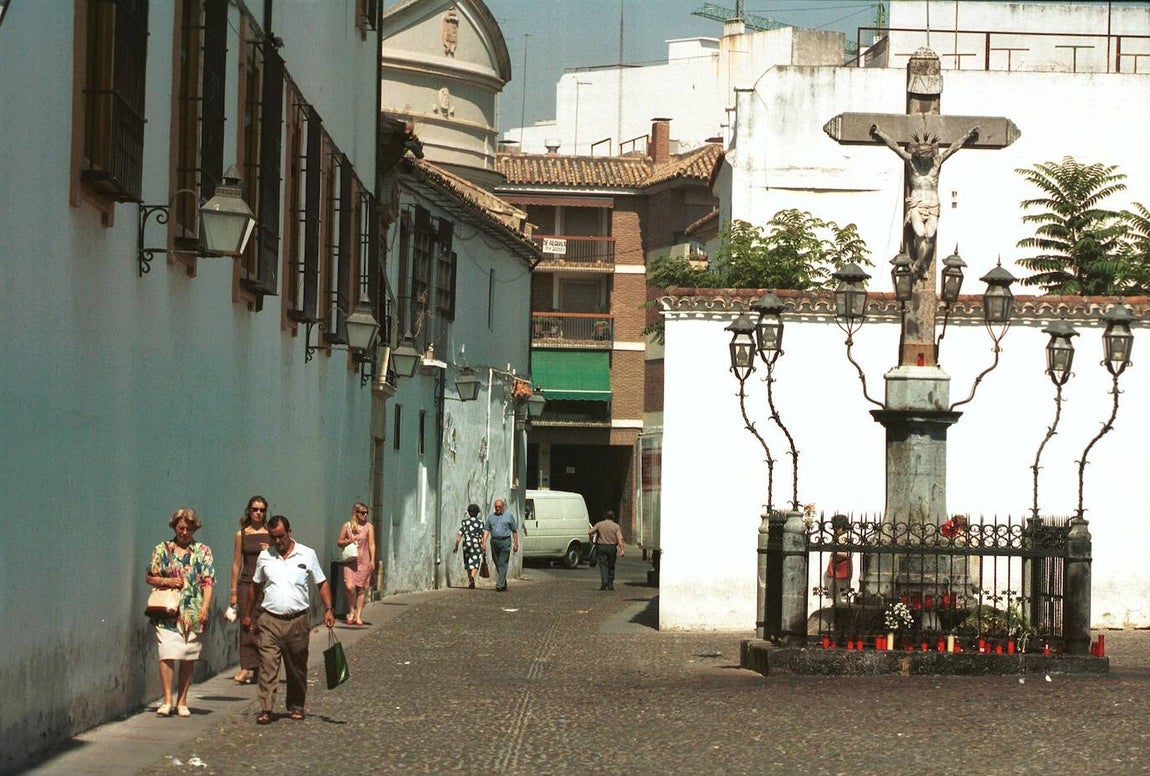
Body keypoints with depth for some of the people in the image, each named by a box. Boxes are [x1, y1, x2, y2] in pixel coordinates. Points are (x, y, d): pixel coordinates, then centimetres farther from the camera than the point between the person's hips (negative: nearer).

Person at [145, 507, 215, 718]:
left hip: (193, 613, 1)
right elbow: (150, 576, 11)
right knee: (167, 655, -11)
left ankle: (182, 701, 11)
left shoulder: (203, 551, 9)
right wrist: (166, 582, -8)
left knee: (188, 658, 4)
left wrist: (205, 608, -9)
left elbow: (208, 582, 3)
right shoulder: (163, 549, 9)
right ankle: (167, 700, -9)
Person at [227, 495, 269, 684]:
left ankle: (258, 669, 3)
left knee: (262, 626, -3)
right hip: (246, 582, 1)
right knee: (246, 625, -4)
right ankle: (246, 667, -5)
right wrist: (233, 590, 6)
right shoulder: (241, 534, 7)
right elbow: (237, 563, 9)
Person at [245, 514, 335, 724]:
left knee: (297, 667, 9)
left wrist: (328, 610, -2)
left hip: (298, 620, 0)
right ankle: (265, 709, -12)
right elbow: (256, 586, 18)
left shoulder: (307, 555, 2)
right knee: (267, 665, -10)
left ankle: (296, 706, 23)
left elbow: (322, 583, 8)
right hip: (270, 620, 0)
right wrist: (247, 613, 19)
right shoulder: (264, 557, 7)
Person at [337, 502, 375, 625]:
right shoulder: (347, 526, 5)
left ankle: (358, 616, 9)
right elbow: (339, 542, 12)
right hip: (350, 561, 0)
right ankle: (351, 611, 6)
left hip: (364, 561, 0)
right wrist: (349, 541, -8)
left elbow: (371, 544, 1)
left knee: (361, 588, 2)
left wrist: (372, 560, -8)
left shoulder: (369, 527, 5)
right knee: (350, 586, -15)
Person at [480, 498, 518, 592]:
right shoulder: (491, 516, 13)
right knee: (497, 564, 8)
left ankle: (500, 585, -19)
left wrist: (516, 544, 2)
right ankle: (504, 585, 19)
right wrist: (484, 543, -3)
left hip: (505, 541, -4)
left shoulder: (509, 516, 6)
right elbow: (486, 530, 8)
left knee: (503, 564, -12)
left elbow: (514, 531, 7)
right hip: (494, 541, 4)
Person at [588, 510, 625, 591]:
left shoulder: (599, 524, 3)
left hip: (601, 547, -1)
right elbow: (620, 538, -10)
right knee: (611, 566, 14)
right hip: (612, 547, 1)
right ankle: (610, 584, 16)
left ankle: (604, 582, -23)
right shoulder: (616, 526, 1)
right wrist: (622, 549, -15)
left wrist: (592, 539, 16)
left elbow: (590, 533, -3)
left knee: (603, 565, -4)